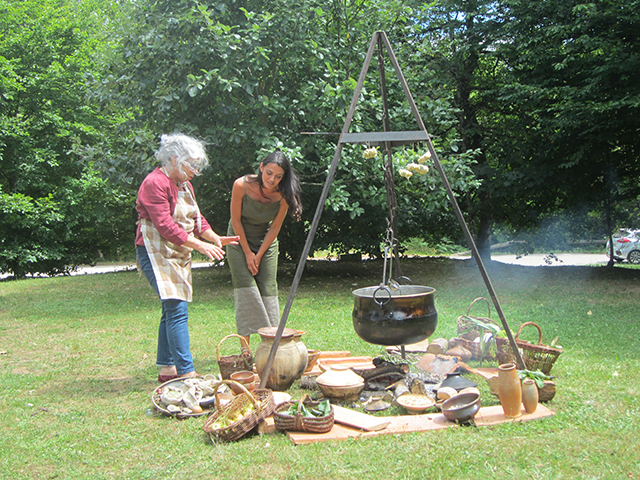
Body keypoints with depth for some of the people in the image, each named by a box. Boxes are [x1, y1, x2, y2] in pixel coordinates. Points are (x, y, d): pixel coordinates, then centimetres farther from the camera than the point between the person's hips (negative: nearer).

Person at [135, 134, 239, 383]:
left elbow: (196, 219, 15)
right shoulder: (155, 183, -15)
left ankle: (167, 369, 17)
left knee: (172, 310, 10)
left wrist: (214, 237, -2)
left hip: (179, 254, 10)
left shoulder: (184, 185, 16)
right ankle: (186, 372, -17)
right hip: (157, 253, -10)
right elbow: (165, 225, -22)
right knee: (177, 310, -16)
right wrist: (199, 245, -25)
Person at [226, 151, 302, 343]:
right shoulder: (242, 185, -24)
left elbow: (275, 228, -8)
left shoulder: (283, 194, -19)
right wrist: (248, 253, -9)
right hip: (239, 239, -2)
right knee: (246, 289, -10)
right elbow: (236, 221, -14)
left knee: (268, 289, -4)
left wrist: (258, 256, -8)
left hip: (266, 241, 2)